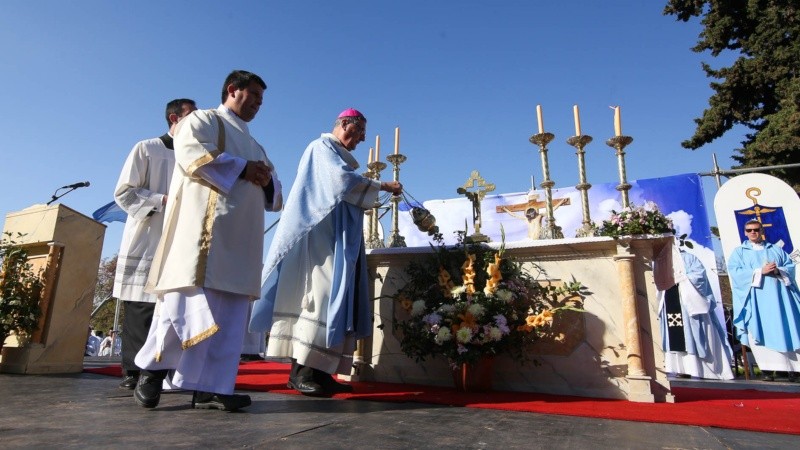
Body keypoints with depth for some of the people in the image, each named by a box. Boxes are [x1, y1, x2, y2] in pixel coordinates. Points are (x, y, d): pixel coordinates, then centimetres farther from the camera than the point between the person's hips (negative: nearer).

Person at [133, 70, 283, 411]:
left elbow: (273, 197, 25)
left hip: (240, 236, 7)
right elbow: (192, 154, -10)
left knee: (230, 312, -3)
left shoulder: (254, 146, 31)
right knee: (189, 300, -11)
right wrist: (243, 169, -8)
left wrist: (267, 180, 2)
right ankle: (153, 367, 8)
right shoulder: (203, 120, 13)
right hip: (202, 226, -6)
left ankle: (210, 387, -2)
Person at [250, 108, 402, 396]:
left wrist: (369, 199, 12)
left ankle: (318, 371, 2)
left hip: (337, 241, 9)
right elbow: (343, 180, -16)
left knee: (336, 298, 1)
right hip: (320, 238, -9)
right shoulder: (322, 147, 0)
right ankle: (302, 371, -12)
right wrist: (383, 186, -9)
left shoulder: (340, 157, 28)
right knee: (320, 295, -16)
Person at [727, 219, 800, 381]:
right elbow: (735, 271, -5)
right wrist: (760, 271, -14)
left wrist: (778, 271, -11)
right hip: (756, 298, -2)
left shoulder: (776, 249, 19)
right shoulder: (738, 251, 10)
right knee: (761, 332, -6)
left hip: (779, 295, 3)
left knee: (785, 330, -1)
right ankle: (767, 368, -6)